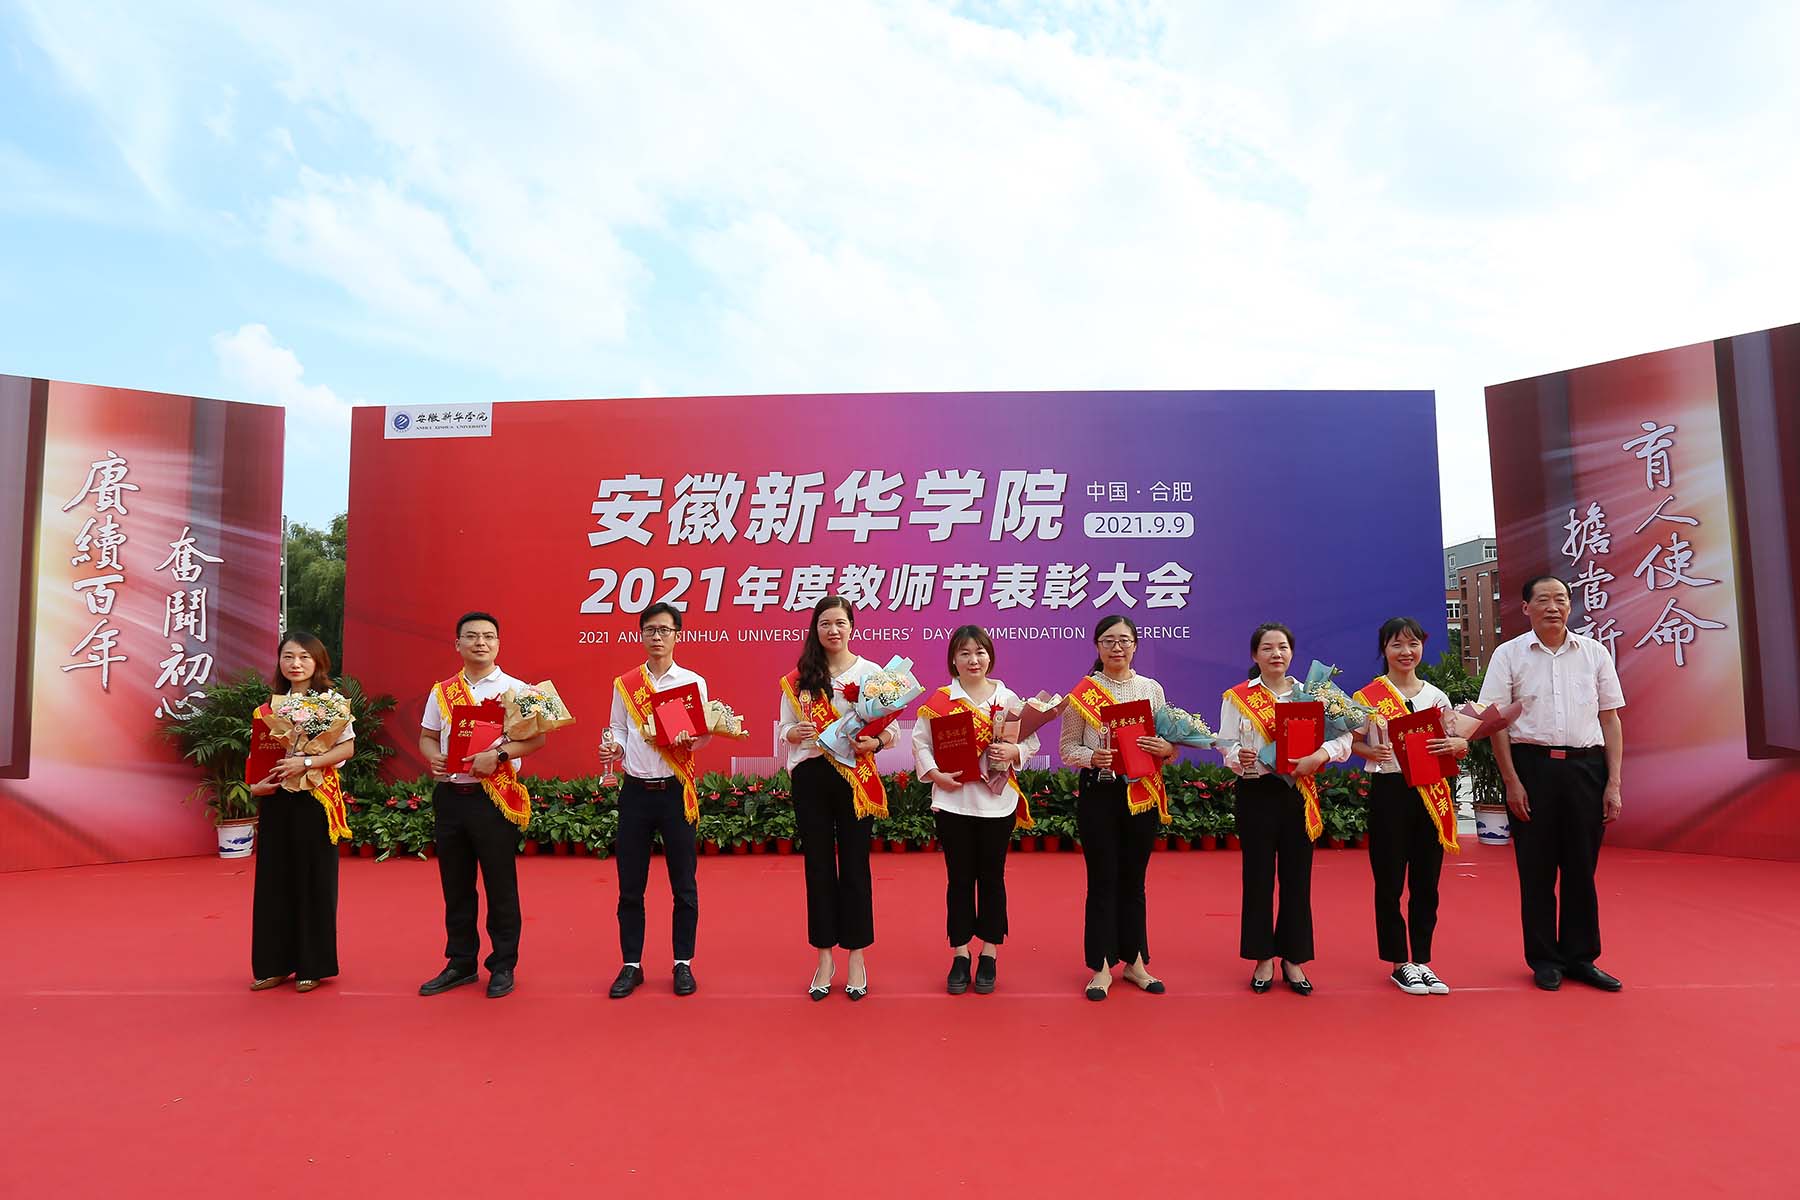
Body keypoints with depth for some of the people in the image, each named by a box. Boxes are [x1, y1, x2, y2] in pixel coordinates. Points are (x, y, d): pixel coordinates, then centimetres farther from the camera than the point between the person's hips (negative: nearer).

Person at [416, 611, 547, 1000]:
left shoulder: (515, 689, -2)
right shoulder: (441, 692, 10)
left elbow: (536, 736, -7)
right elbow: (427, 736, 14)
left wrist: (498, 755, -20)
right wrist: (433, 757, -7)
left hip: (495, 797, -4)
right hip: (449, 796, 4)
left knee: (501, 885, 3)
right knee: (455, 885, 13)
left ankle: (502, 967, 15)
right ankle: (460, 963, 26)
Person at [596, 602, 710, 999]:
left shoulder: (693, 682, 1)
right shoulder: (624, 684, 7)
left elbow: (704, 732, -2)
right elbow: (619, 731, 8)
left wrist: (689, 738, -23)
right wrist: (612, 749, -13)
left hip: (676, 790, -1)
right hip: (636, 790, 2)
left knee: (683, 884, 5)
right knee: (630, 885, 7)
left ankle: (683, 963, 18)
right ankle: (631, 965, 19)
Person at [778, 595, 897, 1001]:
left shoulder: (871, 673, -1)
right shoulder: (799, 678, 5)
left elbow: (891, 729, 0)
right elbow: (783, 728, 7)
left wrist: (875, 742, -21)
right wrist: (795, 733, -15)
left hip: (856, 777, -2)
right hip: (810, 777, 2)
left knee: (854, 865, 5)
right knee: (818, 865, 9)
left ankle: (856, 956, 19)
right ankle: (824, 956, 21)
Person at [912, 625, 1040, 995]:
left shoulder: (1009, 698, 1)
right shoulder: (939, 700, -1)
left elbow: (1032, 741, 4)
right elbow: (920, 741, 0)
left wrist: (1014, 751, -16)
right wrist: (936, 773, -14)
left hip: (997, 801, 1)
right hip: (953, 800, 0)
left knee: (991, 877, 9)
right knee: (960, 878, 8)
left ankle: (989, 954, 22)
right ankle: (960, 955, 19)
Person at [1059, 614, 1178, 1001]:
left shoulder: (1152, 689, 6)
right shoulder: (1081, 692, -2)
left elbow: (1169, 744, 9)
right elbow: (1067, 748, -1)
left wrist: (1167, 748, -13)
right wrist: (1092, 757, -20)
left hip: (1143, 794, 2)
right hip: (1098, 794, -2)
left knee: (1134, 879, 11)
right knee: (1103, 880, 3)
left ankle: (1135, 961, 24)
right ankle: (1102, 967, 14)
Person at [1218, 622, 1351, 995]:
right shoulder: (1238, 697, 1)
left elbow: (1343, 737, -1)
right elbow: (1226, 745, -3)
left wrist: (1320, 755, -20)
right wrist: (1239, 756, -24)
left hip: (1300, 794, 2)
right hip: (1257, 793, -1)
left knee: (1297, 876, 7)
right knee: (1258, 876, 4)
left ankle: (1293, 959, 20)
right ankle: (1263, 959, 17)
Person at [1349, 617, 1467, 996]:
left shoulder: (1437, 697, 9)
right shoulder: (1368, 697, -2)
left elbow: (1456, 743, 12)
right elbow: (1352, 742, 1)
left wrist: (1457, 745, -10)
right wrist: (1372, 752, -19)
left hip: (1431, 793, 4)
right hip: (1389, 791, -3)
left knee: (1427, 882, 8)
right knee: (1390, 882, 2)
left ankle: (1422, 961, 21)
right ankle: (1400, 964, 15)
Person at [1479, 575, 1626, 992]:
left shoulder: (1595, 653, 8)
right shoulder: (1509, 655, 1)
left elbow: (1610, 719, 9)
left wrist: (1613, 784, 3)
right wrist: (1511, 781, -7)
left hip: (1586, 766, 2)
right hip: (1532, 765, -2)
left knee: (1581, 866, 8)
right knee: (1536, 868, 6)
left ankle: (1580, 957, 23)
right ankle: (1544, 959, 18)